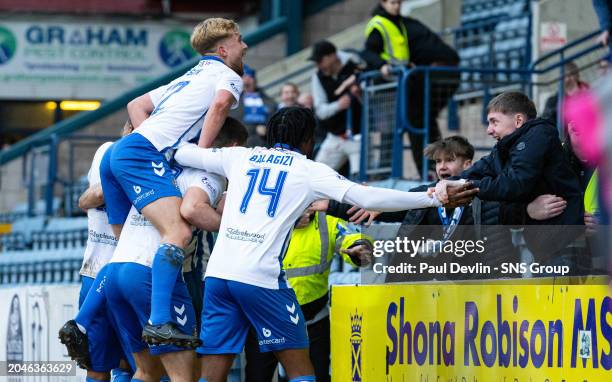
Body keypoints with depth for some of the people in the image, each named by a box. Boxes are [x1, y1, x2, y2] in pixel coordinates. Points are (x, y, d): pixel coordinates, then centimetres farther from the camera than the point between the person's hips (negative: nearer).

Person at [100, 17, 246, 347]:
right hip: (142, 154, -9)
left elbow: (135, 106, 34)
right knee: (178, 233, -23)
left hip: (116, 152, 9)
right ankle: (159, 323, -39)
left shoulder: (187, 78, 33)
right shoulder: (228, 76, 7)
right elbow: (220, 103, -16)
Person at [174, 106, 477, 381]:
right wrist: (435, 198, 1)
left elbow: (182, 153, 28)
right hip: (261, 277, -4)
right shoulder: (308, 171, 8)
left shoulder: (240, 157, 17)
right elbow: (367, 197, -1)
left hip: (217, 273, 4)